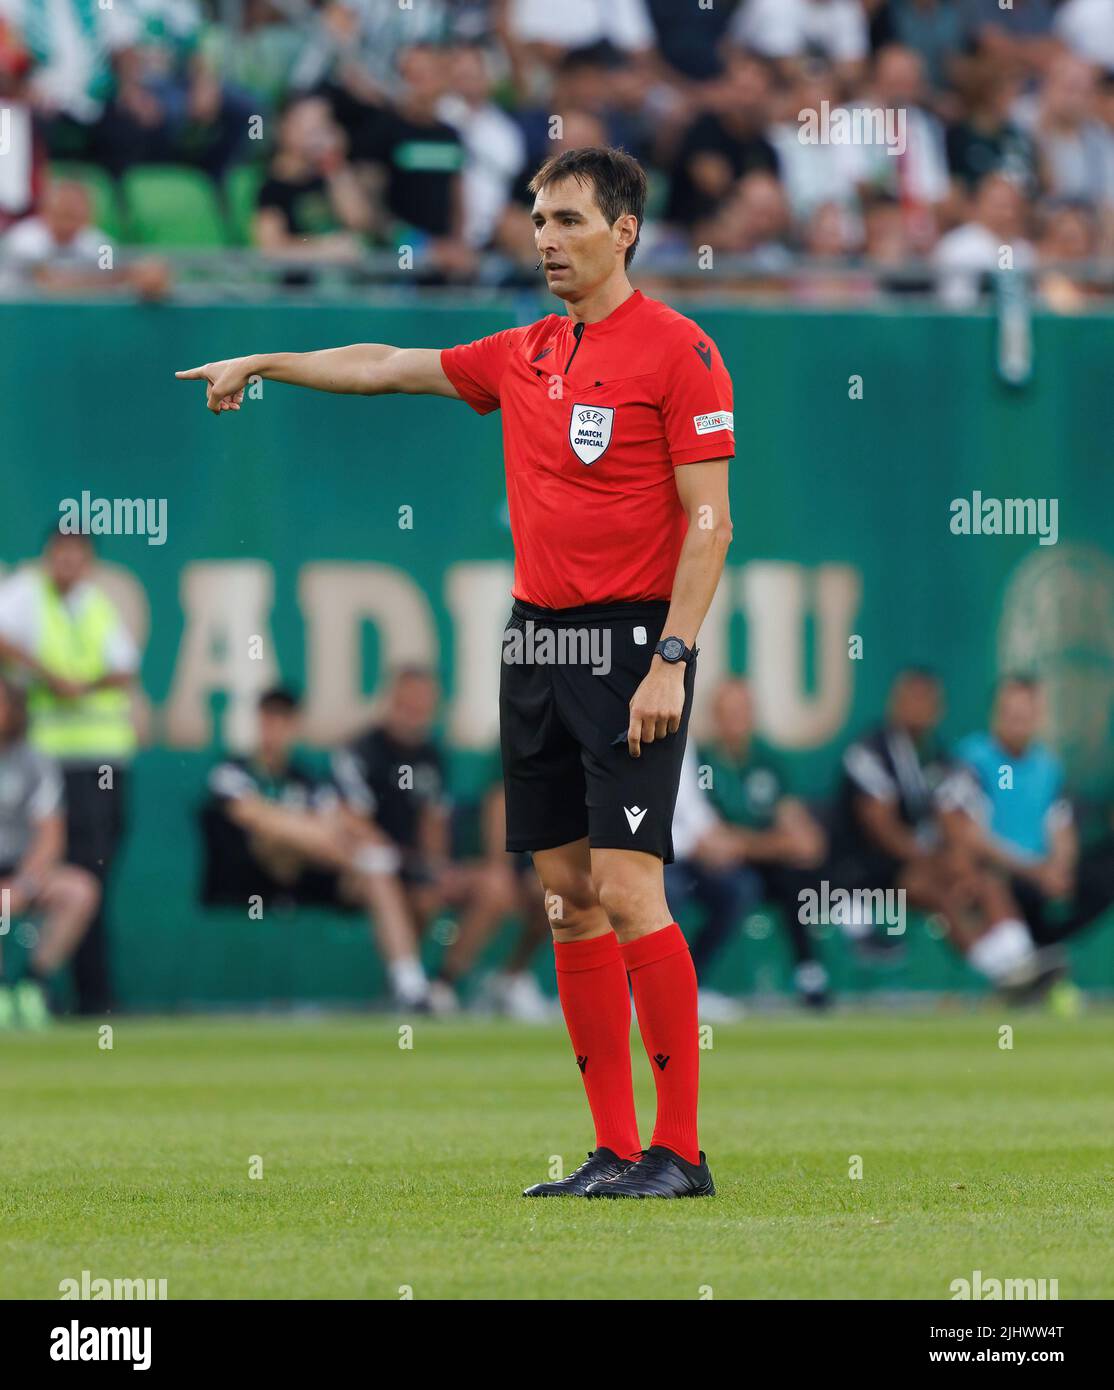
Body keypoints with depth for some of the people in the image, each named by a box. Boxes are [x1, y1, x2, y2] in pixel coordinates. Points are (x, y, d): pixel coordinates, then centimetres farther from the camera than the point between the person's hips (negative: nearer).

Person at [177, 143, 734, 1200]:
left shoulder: (677, 351, -7)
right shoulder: (522, 358, 14)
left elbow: (708, 521, -11)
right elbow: (388, 367, 29)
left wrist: (669, 661, -17)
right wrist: (264, 363, 32)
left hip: (628, 645, -7)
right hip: (534, 639, 7)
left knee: (627, 893, -13)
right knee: (568, 897, 4)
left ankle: (679, 1152, -9)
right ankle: (614, 1151, 7)